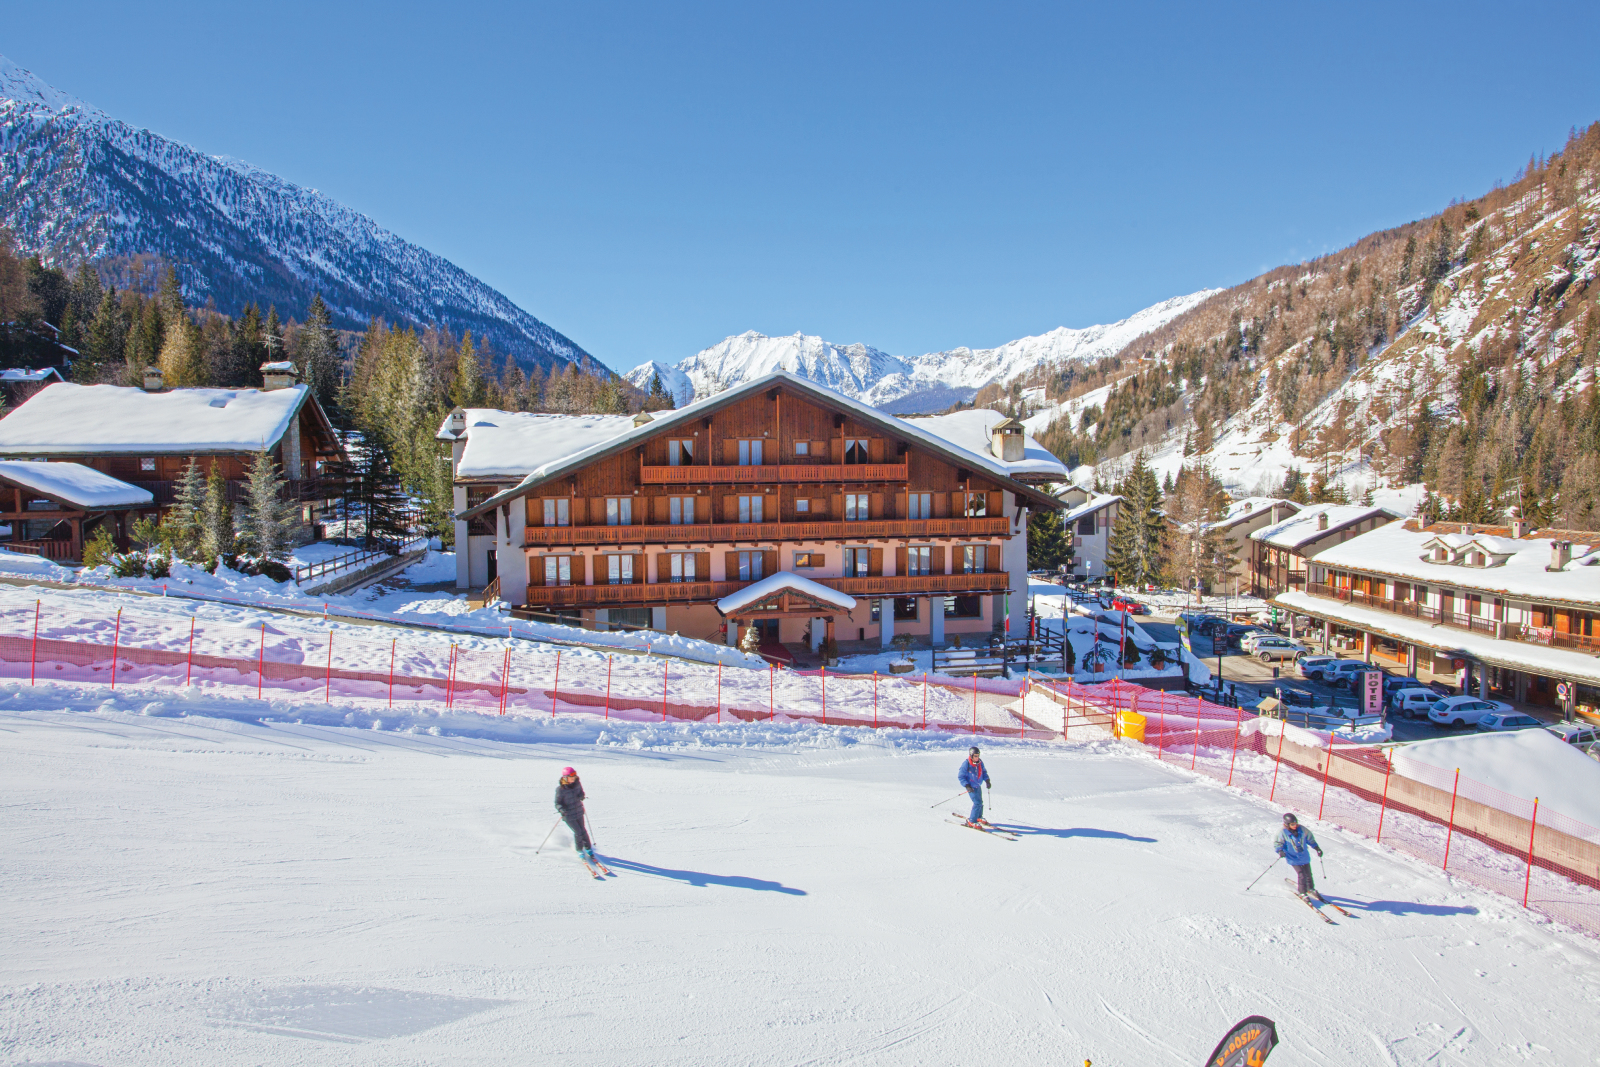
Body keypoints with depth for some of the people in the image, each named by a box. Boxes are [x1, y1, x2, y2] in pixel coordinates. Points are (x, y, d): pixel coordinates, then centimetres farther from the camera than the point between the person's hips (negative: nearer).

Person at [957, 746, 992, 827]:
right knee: (977, 802, -16)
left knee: (980, 802, 19)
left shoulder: (980, 763, -3)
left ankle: (979, 817, 43)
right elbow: (960, 776, -15)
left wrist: (987, 781, -1)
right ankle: (972, 821, -7)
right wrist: (967, 786, -23)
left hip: (978, 786, 7)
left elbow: (984, 772, 14)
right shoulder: (966, 764, -21)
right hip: (971, 787, -7)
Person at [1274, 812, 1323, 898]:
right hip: (1293, 859, -4)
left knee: (1308, 874, 15)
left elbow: (1310, 839, 9)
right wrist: (1280, 851, -29)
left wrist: (1317, 848, 7)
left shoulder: (1302, 829, -9)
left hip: (1305, 857, 4)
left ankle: (1311, 889, 40)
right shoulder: (1282, 833, -19)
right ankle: (1302, 892, 4)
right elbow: (1276, 844, -11)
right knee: (1301, 874, -13)